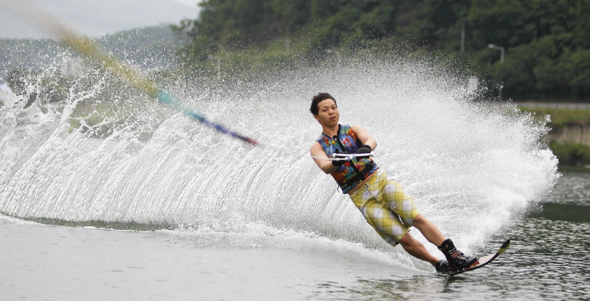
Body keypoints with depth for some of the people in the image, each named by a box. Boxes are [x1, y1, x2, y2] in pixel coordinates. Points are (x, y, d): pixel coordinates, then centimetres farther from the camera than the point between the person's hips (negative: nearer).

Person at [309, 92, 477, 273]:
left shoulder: (353, 130, 11)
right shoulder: (318, 148, 7)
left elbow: (371, 140, -12)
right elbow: (325, 167, -15)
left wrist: (366, 147, -36)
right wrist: (335, 163, -39)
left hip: (379, 180, 1)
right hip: (361, 197, -1)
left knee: (417, 218, -16)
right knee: (404, 239, -9)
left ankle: (454, 255, -16)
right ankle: (439, 265, 1)